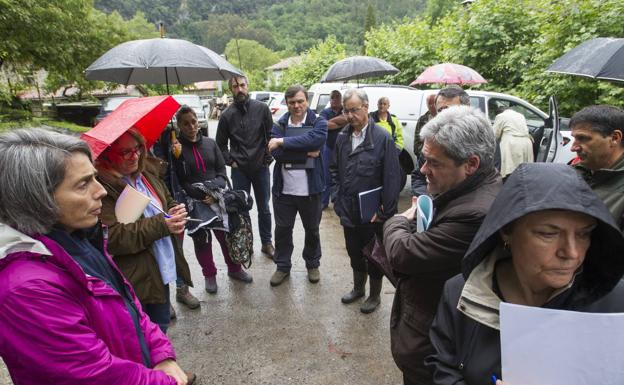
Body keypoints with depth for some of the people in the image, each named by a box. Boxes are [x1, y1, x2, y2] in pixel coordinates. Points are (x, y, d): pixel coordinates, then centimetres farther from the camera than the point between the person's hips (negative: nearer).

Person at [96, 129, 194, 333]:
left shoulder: (147, 176, 5)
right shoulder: (103, 187, -19)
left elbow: (169, 203, 17)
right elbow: (113, 237, -26)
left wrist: (176, 212, -7)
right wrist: (162, 225, -29)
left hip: (162, 271, 7)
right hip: (134, 281, -7)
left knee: (161, 325, 24)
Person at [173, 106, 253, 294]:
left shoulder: (210, 143, 5)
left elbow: (222, 171, 3)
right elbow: (179, 181, -10)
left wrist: (216, 189, -16)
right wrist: (200, 194, -22)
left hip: (218, 199, 3)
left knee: (227, 235, 10)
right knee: (202, 241, 11)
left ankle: (234, 269, 32)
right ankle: (209, 275, 31)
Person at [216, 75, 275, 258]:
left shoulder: (262, 108, -4)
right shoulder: (227, 115, -1)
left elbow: (271, 136, 1)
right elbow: (220, 144, 8)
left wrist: (268, 157, -3)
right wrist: (230, 161, 0)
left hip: (261, 167, 0)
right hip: (239, 170, 0)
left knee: (264, 208, 12)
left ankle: (267, 242, 27)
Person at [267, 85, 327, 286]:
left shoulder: (319, 122, -4)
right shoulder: (279, 125, 2)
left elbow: (315, 139, -27)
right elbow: (277, 153, -14)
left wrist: (283, 141, -23)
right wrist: (306, 153, -20)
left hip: (310, 189, -1)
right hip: (283, 189, 2)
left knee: (312, 230, 16)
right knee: (282, 229, 13)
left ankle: (312, 264, 37)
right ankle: (283, 266, 32)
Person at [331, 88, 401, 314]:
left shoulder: (382, 138, -15)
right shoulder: (342, 137, 3)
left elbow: (392, 178, -15)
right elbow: (334, 170, 12)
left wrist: (386, 212, -14)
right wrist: (337, 198, 3)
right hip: (348, 211, 5)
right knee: (354, 253, 21)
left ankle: (375, 295, 35)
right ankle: (358, 288, 43)